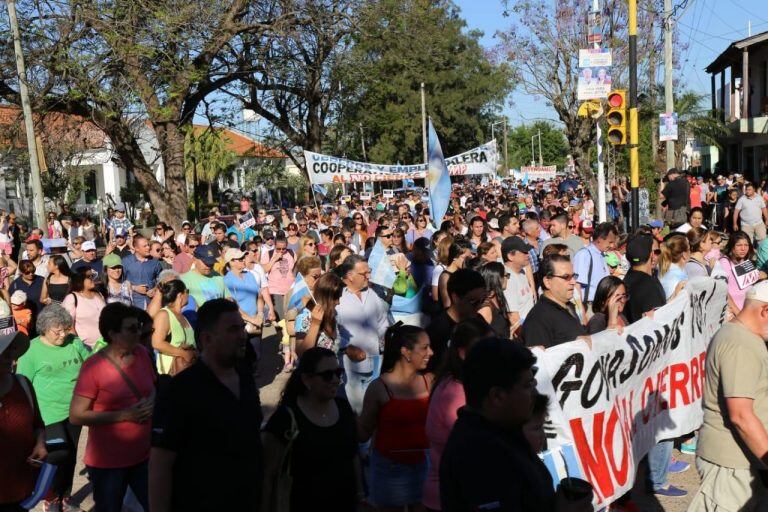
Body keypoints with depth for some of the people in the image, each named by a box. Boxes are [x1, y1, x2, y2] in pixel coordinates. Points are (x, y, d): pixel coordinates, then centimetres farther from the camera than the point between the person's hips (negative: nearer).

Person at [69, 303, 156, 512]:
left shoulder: (142, 354, -1)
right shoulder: (93, 367, -18)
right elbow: (76, 416, -19)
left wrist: (150, 403, -9)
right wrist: (125, 414, -23)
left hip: (144, 454, 5)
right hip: (107, 461, -5)